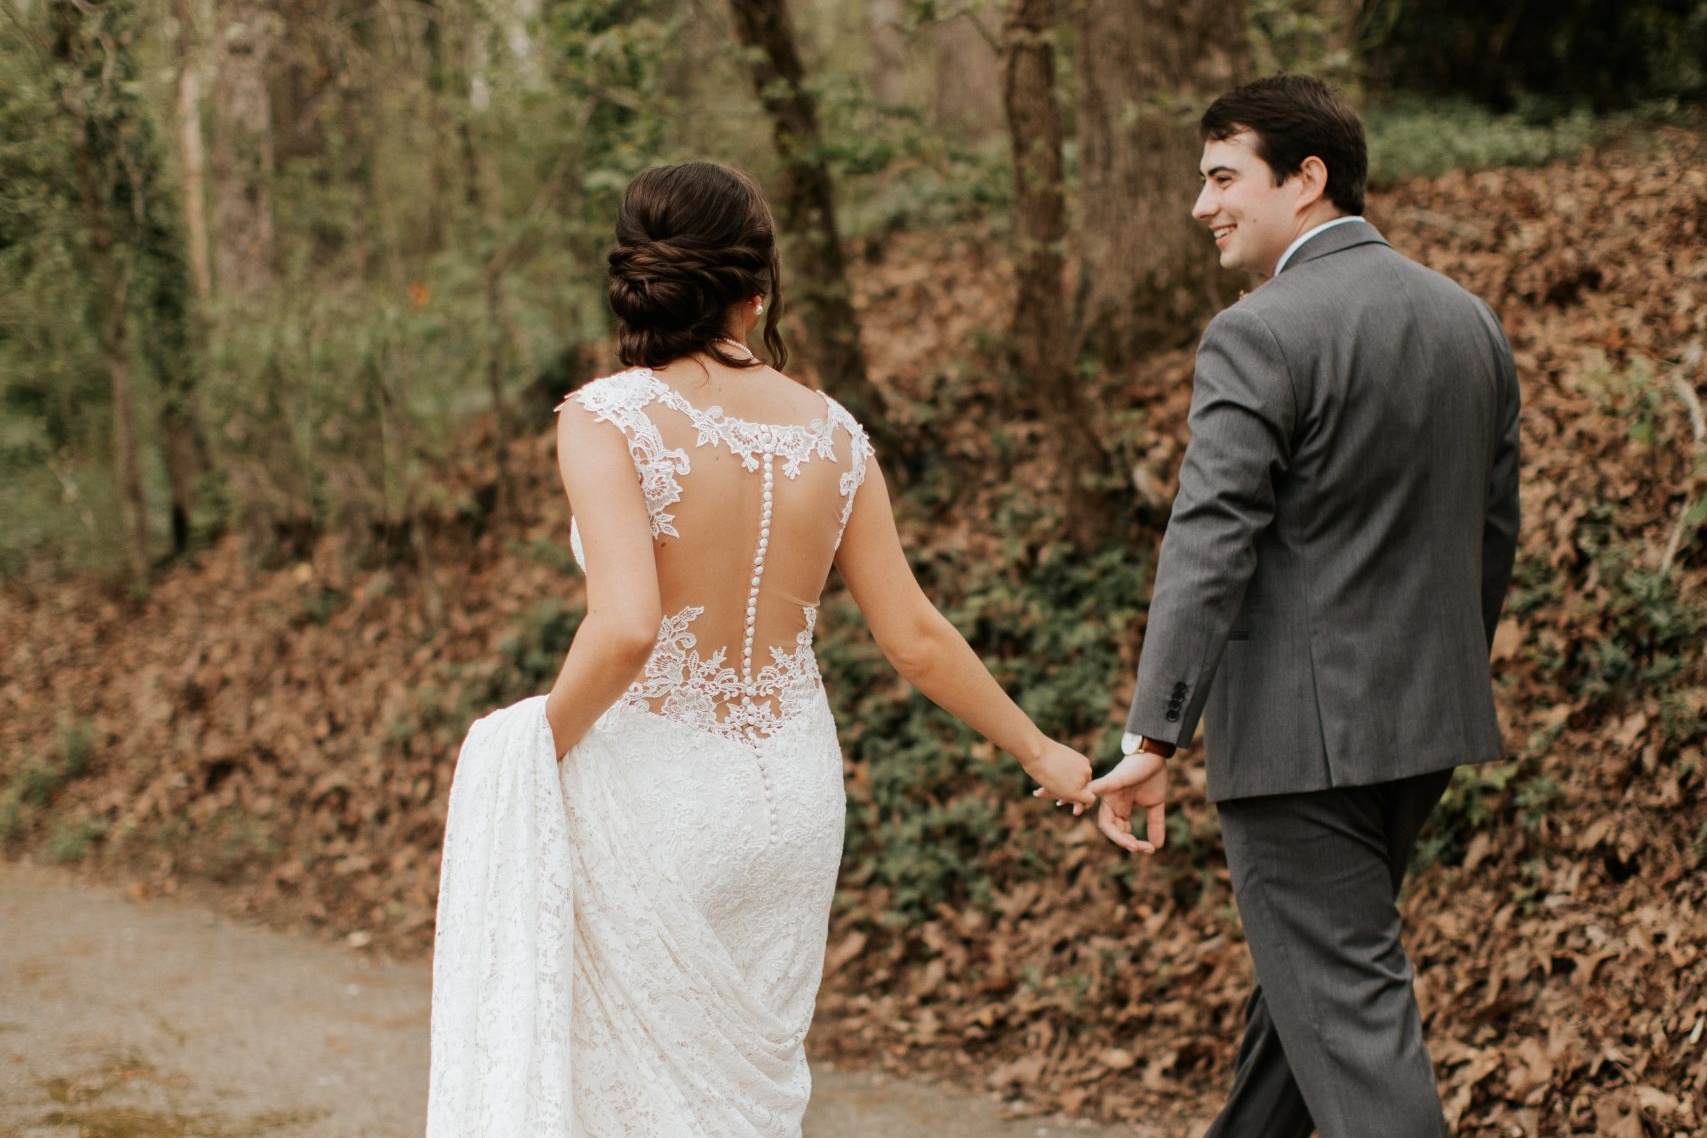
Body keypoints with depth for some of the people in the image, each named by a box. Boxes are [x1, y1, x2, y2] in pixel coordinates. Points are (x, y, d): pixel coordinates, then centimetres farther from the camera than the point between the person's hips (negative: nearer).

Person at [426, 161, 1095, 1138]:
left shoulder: (609, 416, -13)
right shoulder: (830, 433, 1)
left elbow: (626, 628, -26)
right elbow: (916, 637, 5)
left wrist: (546, 745, -9)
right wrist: (1039, 749, 18)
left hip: (653, 795, -4)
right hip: (793, 795, 5)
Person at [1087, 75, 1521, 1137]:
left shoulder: (1259, 337, -15)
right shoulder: (1471, 322, 8)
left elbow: (1209, 549, -22)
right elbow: (1494, 534, 15)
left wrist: (1154, 739, -23)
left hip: (1302, 729, -8)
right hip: (1427, 725, 8)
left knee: (1349, 1006, -4)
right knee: (1303, 964, 24)